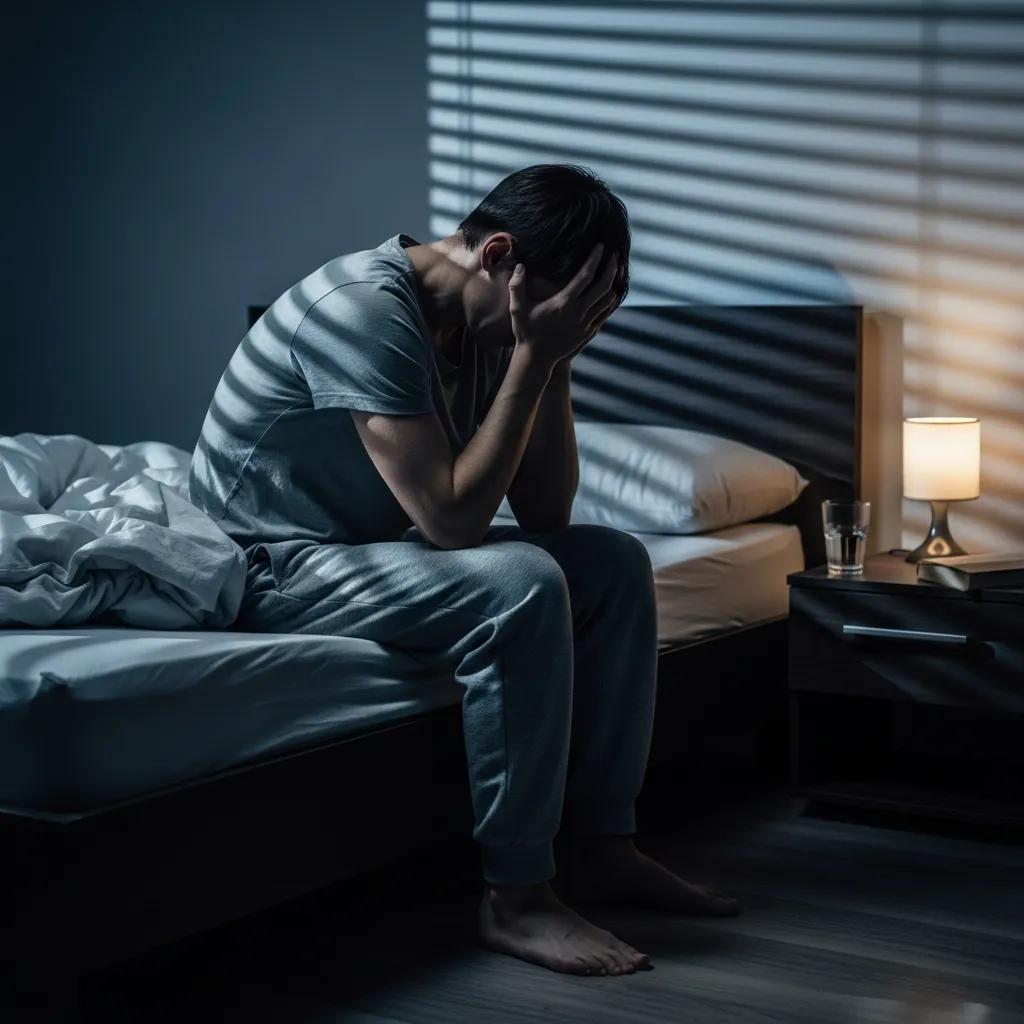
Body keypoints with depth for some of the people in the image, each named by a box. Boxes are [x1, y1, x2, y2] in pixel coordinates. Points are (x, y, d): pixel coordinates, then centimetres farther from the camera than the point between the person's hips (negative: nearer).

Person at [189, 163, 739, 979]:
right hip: (273, 568, -9)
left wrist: (552, 361, -10)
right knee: (520, 588, -30)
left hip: (374, 548, 9)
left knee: (615, 562, 0)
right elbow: (453, 518, -30)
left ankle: (605, 848, 3)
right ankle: (517, 897, -21)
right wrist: (531, 358, -26)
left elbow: (544, 513, 1)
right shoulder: (367, 308, -25)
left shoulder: (483, 325, 2)